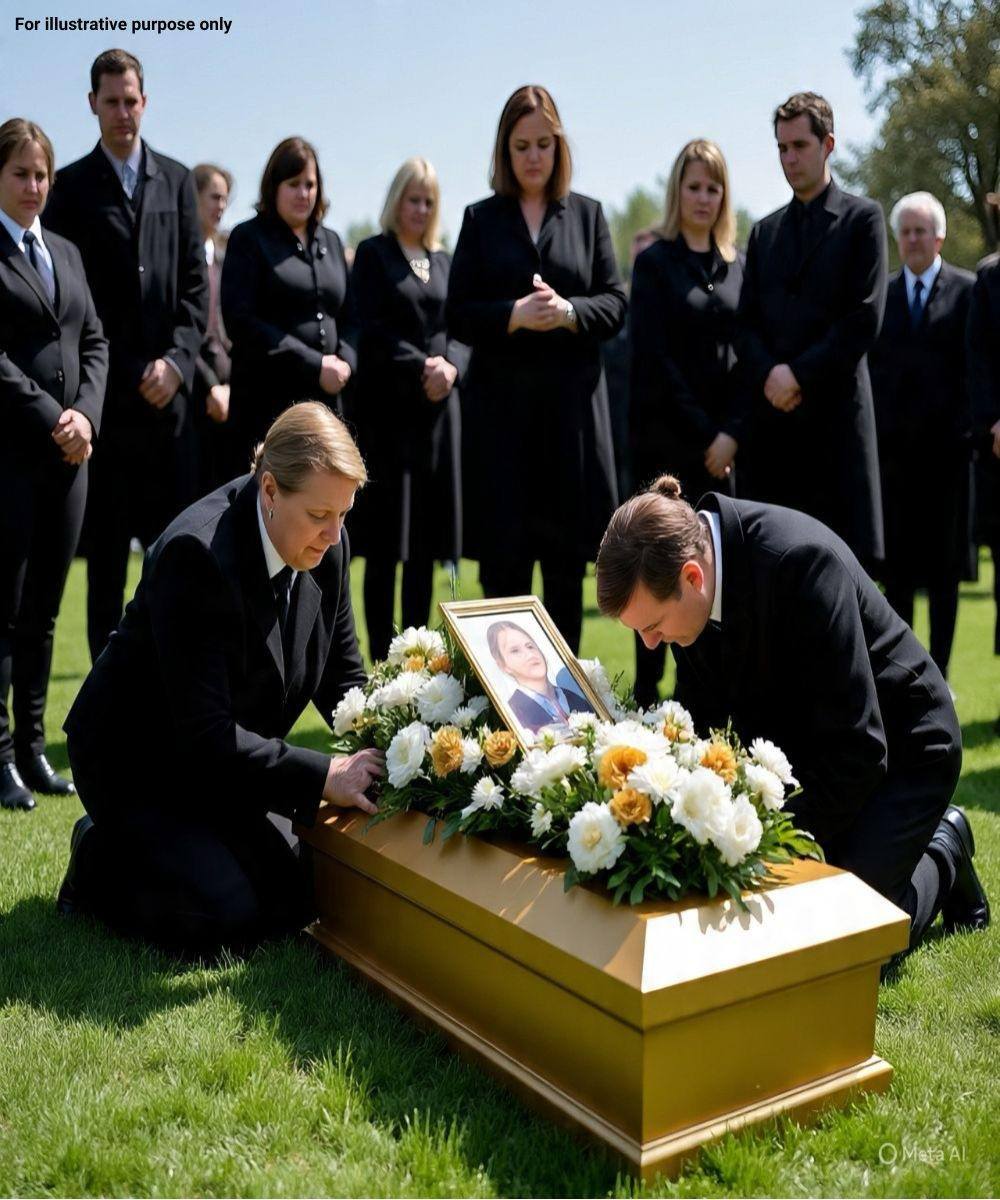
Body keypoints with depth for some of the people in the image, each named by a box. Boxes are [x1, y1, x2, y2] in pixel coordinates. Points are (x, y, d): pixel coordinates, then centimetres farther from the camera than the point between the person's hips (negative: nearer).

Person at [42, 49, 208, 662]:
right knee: (106, 545, 3)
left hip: (168, 387, 2)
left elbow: (196, 284, 8)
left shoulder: (177, 180, 12)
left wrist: (176, 359, -5)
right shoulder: (71, 186, 5)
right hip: (105, 392, -2)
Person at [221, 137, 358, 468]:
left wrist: (345, 361, -4)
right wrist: (314, 365, -12)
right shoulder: (249, 239, 3)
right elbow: (241, 321, -8)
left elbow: (349, 317, 19)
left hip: (326, 398, 5)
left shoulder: (330, 242, 19)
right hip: (267, 401, -5)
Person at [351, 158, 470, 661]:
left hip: (438, 408, 5)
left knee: (427, 542, 5)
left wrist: (450, 366, -7)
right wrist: (421, 367, -15)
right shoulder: (373, 253, 4)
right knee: (385, 541, -4)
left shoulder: (443, 260, 19)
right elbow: (372, 329, -7)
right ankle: (381, 656, 2)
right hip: (389, 407, -5)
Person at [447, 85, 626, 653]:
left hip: (573, 399, 1)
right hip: (501, 399, -1)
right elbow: (459, 315, 3)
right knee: (503, 554, -2)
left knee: (567, 556, 5)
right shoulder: (481, 218, 10)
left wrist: (568, 311, -14)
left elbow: (615, 304, 6)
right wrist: (515, 314, -14)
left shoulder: (587, 213, 11)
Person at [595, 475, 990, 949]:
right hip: (797, 748, 7)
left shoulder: (803, 560, -35)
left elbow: (857, 752, -31)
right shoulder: (680, 582, -15)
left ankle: (941, 855, 20)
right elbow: (702, 718, -2)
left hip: (895, 751, -6)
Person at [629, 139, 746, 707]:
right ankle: (647, 693, 7)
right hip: (667, 436, -3)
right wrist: (703, 433, -10)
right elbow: (654, 357, -6)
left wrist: (732, 432, -6)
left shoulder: (738, 266, 14)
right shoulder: (655, 262, 2)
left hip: (725, 441, 4)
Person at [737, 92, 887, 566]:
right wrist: (769, 375, -7)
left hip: (834, 409, -4)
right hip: (771, 412, 4)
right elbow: (746, 322, 12)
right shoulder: (764, 231, 19)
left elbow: (865, 318, -5)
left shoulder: (862, 218, 5)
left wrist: (799, 374, -10)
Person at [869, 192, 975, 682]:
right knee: (896, 567, 6)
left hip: (947, 444, -2)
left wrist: (971, 427, -9)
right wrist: (870, 432, 2)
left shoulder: (967, 290, 2)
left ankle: (938, 671, 14)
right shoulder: (880, 293, 9)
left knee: (944, 567, 5)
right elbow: (870, 366, 8)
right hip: (893, 445, 2)